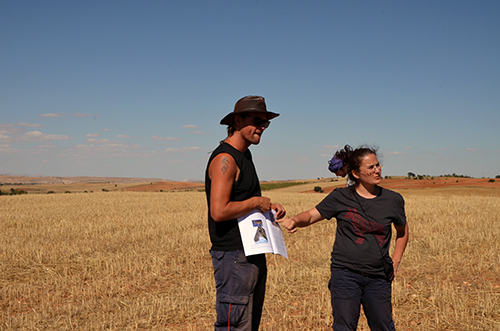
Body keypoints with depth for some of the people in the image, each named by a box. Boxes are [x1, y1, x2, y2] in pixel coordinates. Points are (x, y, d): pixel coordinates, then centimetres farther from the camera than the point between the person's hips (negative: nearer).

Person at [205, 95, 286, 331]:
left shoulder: (244, 155, 16)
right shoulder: (225, 158, -16)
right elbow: (219, 211, -25)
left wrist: (269, 206, 9)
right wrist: (256, 202, -14)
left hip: (253, 254, 10)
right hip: (234, 256, -10)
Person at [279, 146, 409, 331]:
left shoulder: (393, 200, 7)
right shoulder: (341, 198, 0)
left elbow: (402, 231, 23)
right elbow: (311, 215, 6)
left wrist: (395, 261, 13)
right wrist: (295, 221, -16)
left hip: (378, 278, 2)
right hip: (345, 273, -2)